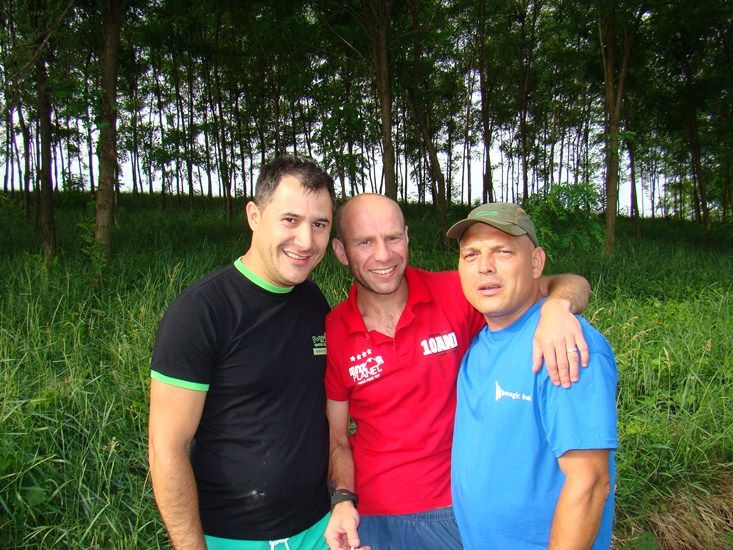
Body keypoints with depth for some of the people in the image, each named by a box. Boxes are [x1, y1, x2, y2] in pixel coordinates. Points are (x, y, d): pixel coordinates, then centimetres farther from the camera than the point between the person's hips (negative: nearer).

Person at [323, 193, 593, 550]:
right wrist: (344, 500, -17)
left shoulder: (454, 295, -13)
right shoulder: (331, 332, -9)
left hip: (460, 507, 0)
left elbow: (572, 285, -10)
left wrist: (557, 306, -31)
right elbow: (337, 439, -1)